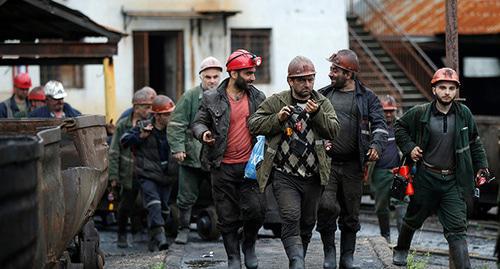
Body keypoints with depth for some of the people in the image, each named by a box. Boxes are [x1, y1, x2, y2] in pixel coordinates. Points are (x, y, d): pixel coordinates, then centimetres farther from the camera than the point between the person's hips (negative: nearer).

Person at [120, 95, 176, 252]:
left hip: (165, 177, 5)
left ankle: (153, 242, 21)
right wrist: (141, 136, -18)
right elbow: (124, 140, -6)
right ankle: (159, 236, -34)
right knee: (154, 204, -24)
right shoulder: (143, 127, -4)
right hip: (147, 176, -5)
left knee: (163, 208, 8)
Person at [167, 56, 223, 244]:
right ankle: (184, 229, 21)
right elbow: (176, 125, -5)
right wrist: (177, 148, -13)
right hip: (192, 156, -1)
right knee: (187, 197, 7)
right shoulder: (190, 97, -4)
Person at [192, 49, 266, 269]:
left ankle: (249, 246, 20)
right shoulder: (212, 99, -1)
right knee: (227, 216, 5)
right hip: (222, 168, -1)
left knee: (255, 210, -8)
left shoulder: (257, 98, 8)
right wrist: (203, 133, -17)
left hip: (249, 166, 1)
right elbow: (198, 123, 5)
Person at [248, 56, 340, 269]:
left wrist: (317, 114, -21)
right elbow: (253, 124, 0)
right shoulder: (276, 102, 2)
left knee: (307, 223, 13)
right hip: (284, 176, -3)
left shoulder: (322, 103, 6)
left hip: (313, 177, 3)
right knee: (291, 219, -19)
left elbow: (333, 131, -5)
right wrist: (278, 118, -14)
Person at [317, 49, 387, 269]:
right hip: (326, 162, 0)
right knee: (327, 207, -15)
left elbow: (380, 125, -2)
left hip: (352, 166, 0)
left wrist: (376, 145, -21)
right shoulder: (323, 95, 11)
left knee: (351, 213, 7)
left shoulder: (367, 97, 6)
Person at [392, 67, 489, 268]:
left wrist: (481, 166, 8)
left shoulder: (464, 114, -1)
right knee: (414, 218, 20)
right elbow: (400, 127, 10)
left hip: (454, 181, 0)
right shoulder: (420, 113, -7)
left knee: (457, 229, -9)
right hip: (426, 178, 0)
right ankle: (401, 249, 47)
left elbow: (474, 142, 14)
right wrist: (409, 147, -3)